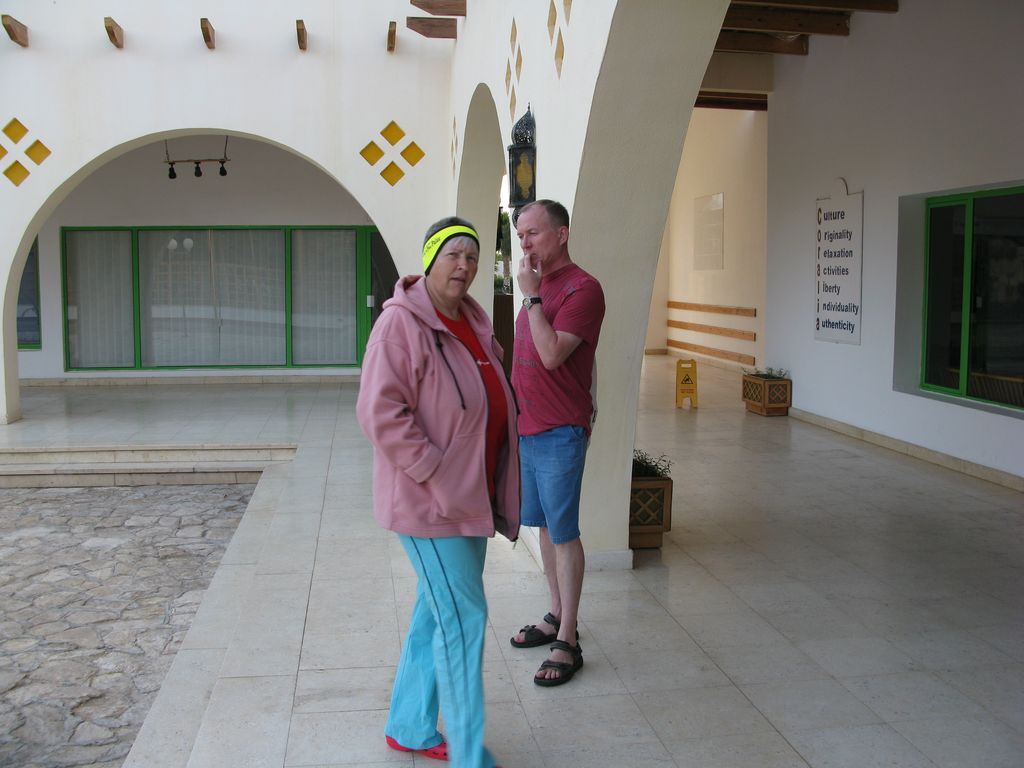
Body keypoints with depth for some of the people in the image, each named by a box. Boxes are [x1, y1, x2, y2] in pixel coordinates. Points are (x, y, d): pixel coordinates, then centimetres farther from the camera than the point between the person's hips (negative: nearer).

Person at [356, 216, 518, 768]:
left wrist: (493, 491, 15)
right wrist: (436, 475, -23)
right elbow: (380, 412, -23)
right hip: (429, 501, -9)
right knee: (463, 618, -4)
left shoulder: (473, 322, 10)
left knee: (436, 612, 18)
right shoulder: (402, 323, -16)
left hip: (469, 499, 9)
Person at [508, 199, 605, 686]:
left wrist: (531, 297, -20)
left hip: (559, 433, -8)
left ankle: (567, 644, 7)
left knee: (563, 533, -2)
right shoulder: (537, 284, 13)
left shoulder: (582, 289, -15)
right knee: (545, 527, 16)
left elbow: (552, 354, -25)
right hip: (528, 427, 9)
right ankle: (556, 618, 30)